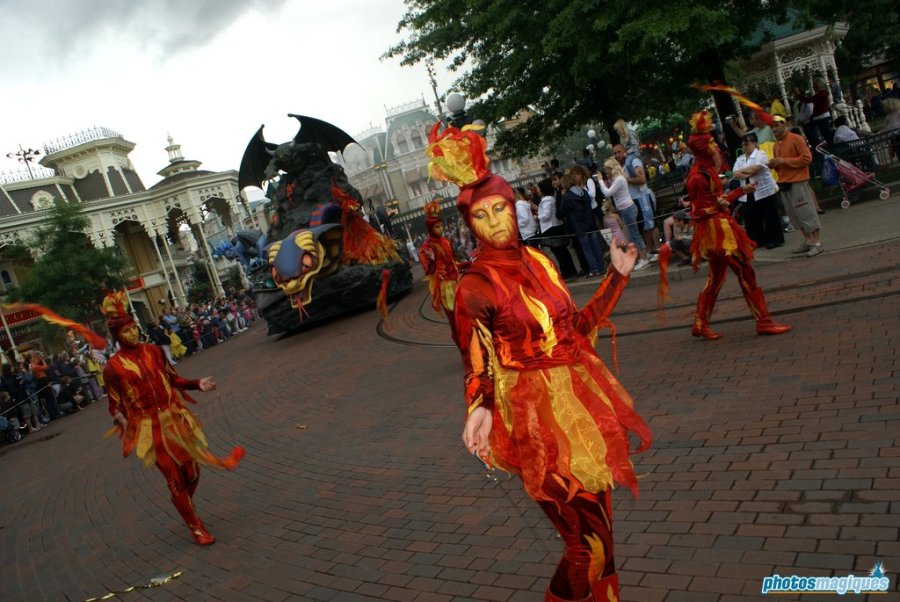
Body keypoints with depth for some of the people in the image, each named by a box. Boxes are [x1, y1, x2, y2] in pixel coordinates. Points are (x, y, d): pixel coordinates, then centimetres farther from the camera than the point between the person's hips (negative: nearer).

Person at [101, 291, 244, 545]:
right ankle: (195, 526, 21)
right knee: (175, 478, 3)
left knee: (192, 471, 12)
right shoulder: (112, 367, -11)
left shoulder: (153, 350, 0)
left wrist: (197, 384, -2)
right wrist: (120, 420, -25)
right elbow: (115, 404, -5)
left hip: (175, 418, 4)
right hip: (150, 427, -4)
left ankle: (186, 507, 43)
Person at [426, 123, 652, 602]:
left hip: (580, 401, 7)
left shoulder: (536, 260, 4)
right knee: (589, 542, -1)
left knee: (601, 525, 19)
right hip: (539, 417, -7)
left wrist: (617, 275, 12)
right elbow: (477, 367, -12)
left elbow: (576, 327, 11)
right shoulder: (475, 286, -15)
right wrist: (479, 410, -31)